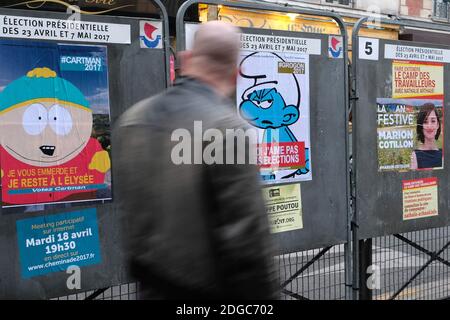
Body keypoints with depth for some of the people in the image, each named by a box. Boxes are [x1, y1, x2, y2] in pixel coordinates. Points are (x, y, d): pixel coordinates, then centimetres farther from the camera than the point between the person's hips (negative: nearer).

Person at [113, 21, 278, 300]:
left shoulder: (131, 119, 2)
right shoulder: (229, 129, -20)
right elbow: (246, 235, -21)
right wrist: (264, 294, -11)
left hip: (152, 284, 6)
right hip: (206, 288, -6)